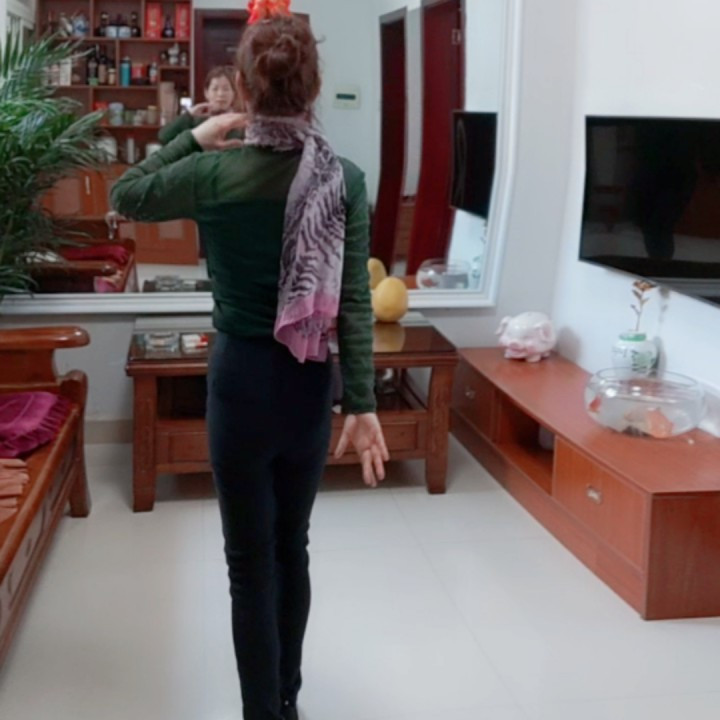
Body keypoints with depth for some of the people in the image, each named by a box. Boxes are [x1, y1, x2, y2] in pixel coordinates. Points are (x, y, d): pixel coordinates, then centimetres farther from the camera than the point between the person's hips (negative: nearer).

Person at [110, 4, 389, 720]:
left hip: (243, 378, -3)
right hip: (310, 384, 3)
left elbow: (125, 196, 7)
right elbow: (355, 304, -6)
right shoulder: (345, 179, -6)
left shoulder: (216, 173, -12)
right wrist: (361, 403, -2)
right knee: (292, 548, 19)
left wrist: (193, 138, 11)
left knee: (251, 561, 8)